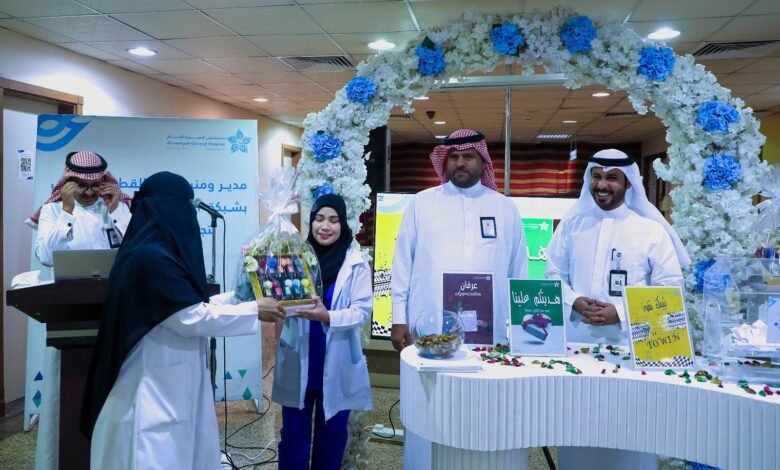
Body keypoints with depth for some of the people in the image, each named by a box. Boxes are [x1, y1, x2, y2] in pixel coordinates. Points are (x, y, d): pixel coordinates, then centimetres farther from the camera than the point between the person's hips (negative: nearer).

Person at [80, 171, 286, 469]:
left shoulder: (154, 251, 8)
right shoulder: (153, 256, -23)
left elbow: (185, 305, 15)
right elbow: (192, 317, -21)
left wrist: (239, 297, 14)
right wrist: (254, 310, -12)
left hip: (165, 384, 10)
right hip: (153, 390, -10)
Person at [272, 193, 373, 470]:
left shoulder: (356, 261, -5)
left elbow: (363, 310, -11)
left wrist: (328, 317, -26)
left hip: (337, 362, -1)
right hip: (298, 359, 1)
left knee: (332, 434, 16)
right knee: (293, 434, 10)